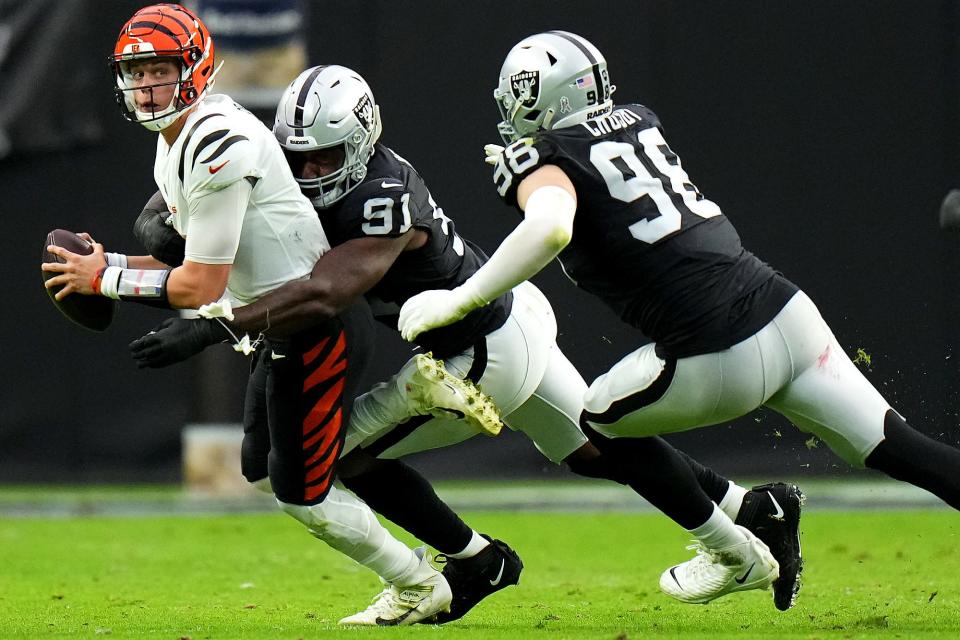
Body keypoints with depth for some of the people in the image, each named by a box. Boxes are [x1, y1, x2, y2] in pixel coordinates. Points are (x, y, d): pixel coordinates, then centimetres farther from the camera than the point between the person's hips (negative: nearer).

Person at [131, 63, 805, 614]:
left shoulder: (384, 202, -34)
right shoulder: (329, 176, -7)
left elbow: (323, 295, -48)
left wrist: (212, 328, -53)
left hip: (489, 355, -10)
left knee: (348, 453, -5)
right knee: (592, 449, 22)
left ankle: (476, 563, 10)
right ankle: (755, 509, 31)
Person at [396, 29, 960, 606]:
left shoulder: (544, 163, -3)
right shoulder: (639, 122, 17)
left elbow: (551, 225, -26)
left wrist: (461, 299, -19)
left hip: (720, 362, -6)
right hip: (786, 314, 6)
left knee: (603, 423, 21)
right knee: (898, 450, 8)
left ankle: (732, 554, 25)